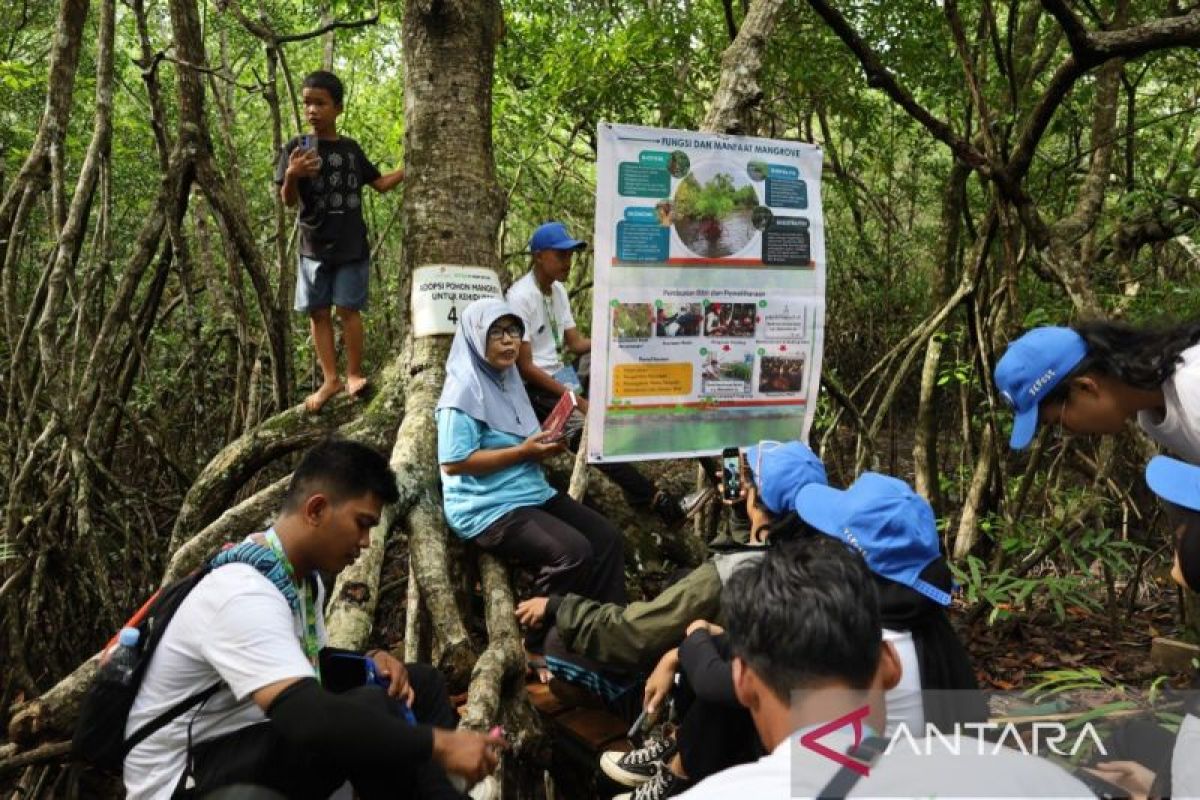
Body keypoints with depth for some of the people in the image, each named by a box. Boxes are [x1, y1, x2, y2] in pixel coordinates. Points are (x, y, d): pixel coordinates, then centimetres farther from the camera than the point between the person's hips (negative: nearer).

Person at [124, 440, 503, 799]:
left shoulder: (305, 577, 2)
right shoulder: (244, 594, -28)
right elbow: (308, 720, -40)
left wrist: (369, 662, -3)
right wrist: (439, 743, -36)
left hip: (251, 741, 10)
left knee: (421, 681, 4)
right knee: (372, 708, -31)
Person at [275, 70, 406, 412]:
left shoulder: (351, 148, 7)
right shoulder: (296, 148, -1)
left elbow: (380, 183, 18)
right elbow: (288, 201, -5)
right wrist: (292, 175, -25)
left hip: (351, 247, 0)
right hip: (314, 248, 0)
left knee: (348, 308, -3)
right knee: (318, 312, 3)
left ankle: (354, 374, 7)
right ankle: (330, 379, 10)